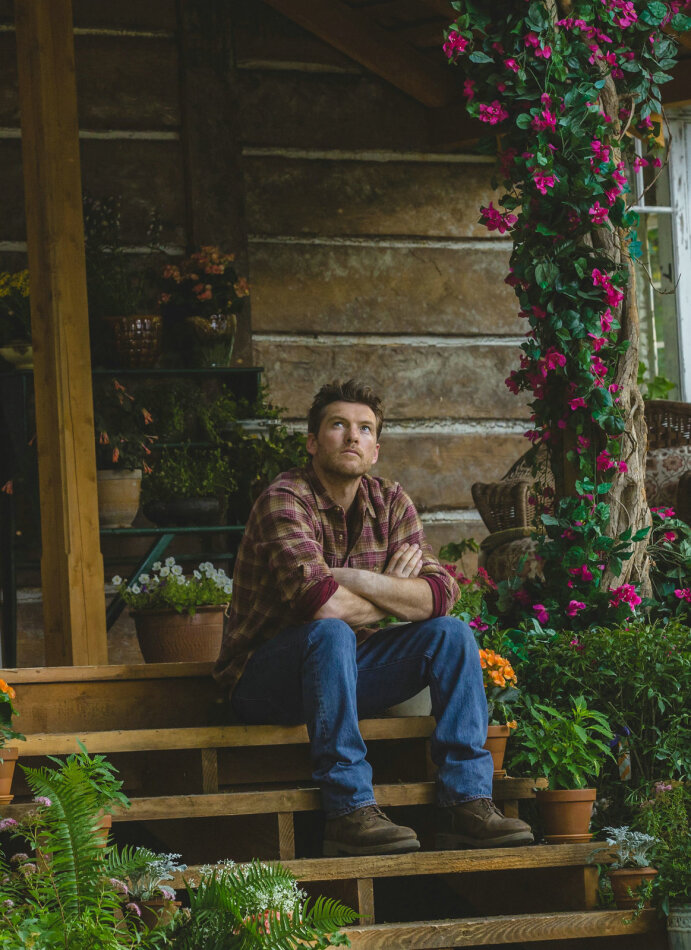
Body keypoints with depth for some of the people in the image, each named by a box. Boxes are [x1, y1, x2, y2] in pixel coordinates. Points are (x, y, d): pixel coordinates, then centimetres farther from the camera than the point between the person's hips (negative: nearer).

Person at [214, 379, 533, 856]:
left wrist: (360, 579, -22)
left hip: (343, 674, 7)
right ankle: (350, 812, -37)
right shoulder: (285, 500, -17)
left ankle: (466, 802, -18)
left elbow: (441, 594, -8)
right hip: (266, 682, -7)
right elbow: (322, 604, -31)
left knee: (451, 633, -9)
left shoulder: (390, 503, 3)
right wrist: (394, 592, -12)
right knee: (331, 634, -36)